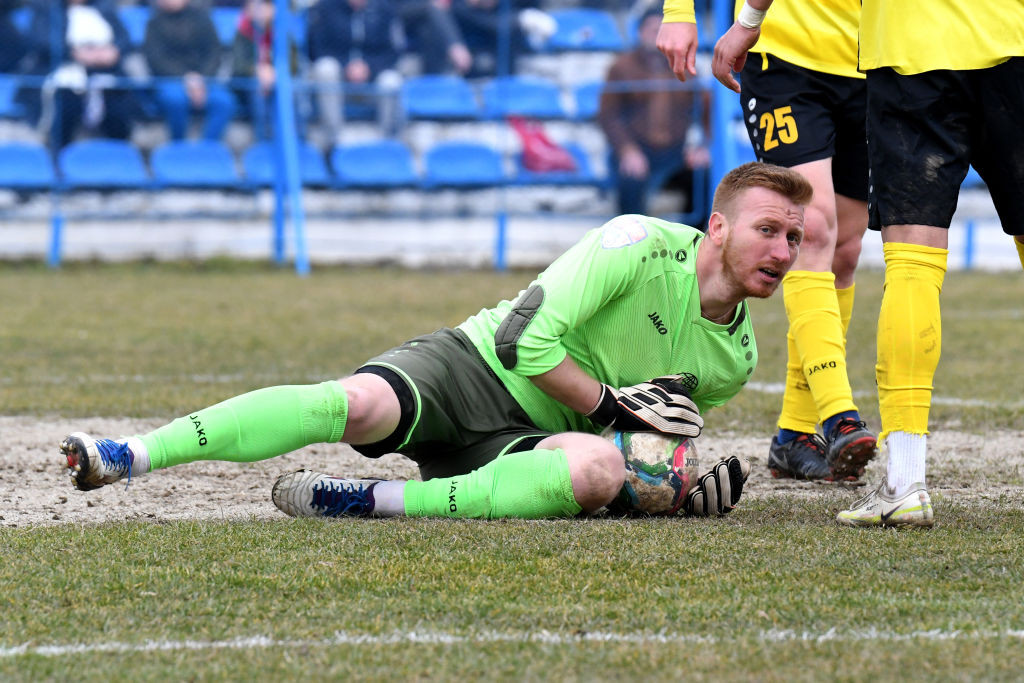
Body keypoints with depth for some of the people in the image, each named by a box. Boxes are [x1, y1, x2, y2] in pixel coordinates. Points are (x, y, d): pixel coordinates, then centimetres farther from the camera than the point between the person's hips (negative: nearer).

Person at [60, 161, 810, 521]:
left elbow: (663, 423, 24)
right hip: (476, 362, -4)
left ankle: (374, 501, -35)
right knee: (357, 403, -35)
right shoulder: (641, 244, -10)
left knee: (600, 470, -34)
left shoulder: (735, 358, 10)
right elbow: (531, 345, -12)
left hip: (530, 436, 4)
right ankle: (125, 457, -41)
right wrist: (610, 405, -13)